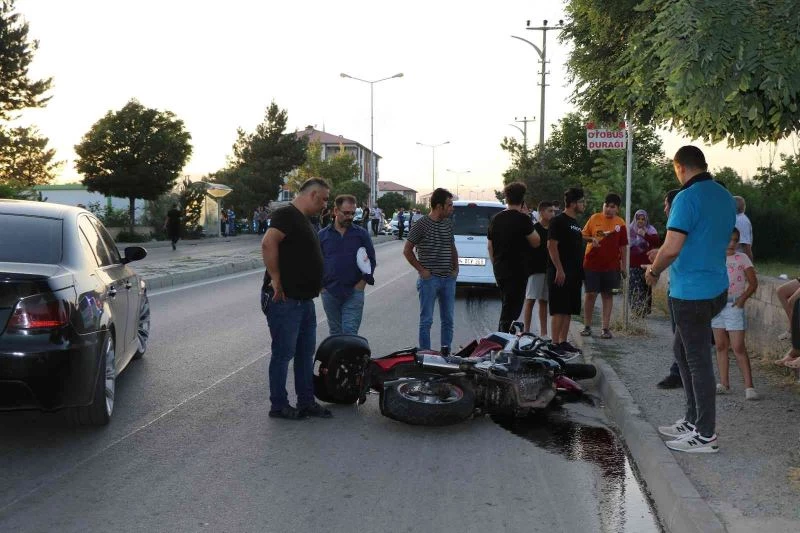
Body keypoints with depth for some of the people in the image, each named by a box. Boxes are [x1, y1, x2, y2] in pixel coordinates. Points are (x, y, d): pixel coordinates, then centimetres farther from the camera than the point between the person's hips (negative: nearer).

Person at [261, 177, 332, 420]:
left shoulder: (304, 220, 17)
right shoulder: (287, 215, -15)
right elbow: (268, 243, -31)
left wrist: (316, 284, 21)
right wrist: (275, 279, -26)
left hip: (304, 299, 10)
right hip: (284, 300, -10)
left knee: (306, 352, 15)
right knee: (284, 353, 0)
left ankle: (306, 402, 25)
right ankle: (279, 405, 11)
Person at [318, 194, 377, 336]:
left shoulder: (361, 234, 3)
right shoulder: (323, 235, 5)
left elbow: (371, 259, 4)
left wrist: (363, 282, -5)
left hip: (354, 292, -2)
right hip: (329, 292, 2)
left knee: (350, 332, -8)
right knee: (335, 332, 13)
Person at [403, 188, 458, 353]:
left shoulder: (448, 223, 8)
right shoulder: (422, 224, -9)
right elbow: (407, 250, -5)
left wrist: (456, 268, 10)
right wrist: (422, 270, -8)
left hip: (448, 279, 6)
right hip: (429, 279, -6)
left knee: (448, 319, 11)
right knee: (426, 320, 1)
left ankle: (446, 351, 21)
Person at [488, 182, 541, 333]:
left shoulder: (495, 219, 9)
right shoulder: (522, 219, -12)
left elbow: (490, 247, 14)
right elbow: (536, 242, -6)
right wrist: (528, 217, 0)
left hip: (500, 271, 7)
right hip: (517, 271, -7)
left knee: (507, 307, 19)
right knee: (511, 310, -4)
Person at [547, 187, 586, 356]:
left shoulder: (575, 223, 19)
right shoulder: (558, 221, -9)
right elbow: (551, 245, -16)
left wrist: (580, 271, 19)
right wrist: (559, 269, -21)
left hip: (574, 273, 9)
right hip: (561, 272, -9)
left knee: (569, 310, 10)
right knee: (559, 310, -9)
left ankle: (563, 342, 16)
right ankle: (555, 344, -7)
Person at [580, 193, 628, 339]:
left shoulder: (620, 224, 1)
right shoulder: (594, 218, 1)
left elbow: (623, 246, 5)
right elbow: (583, 235, 7)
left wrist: (623, 265, 4)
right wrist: (592, 239, -14)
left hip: (611, 265, 0)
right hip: (591, 264, 0)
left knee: (607, 294, 6)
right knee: (590, 294, 3)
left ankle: (606, 328, 10)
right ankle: (587, 326, 13)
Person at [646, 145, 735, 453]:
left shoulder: (687, 198, -17)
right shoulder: (726, 198, 11)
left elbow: (672, 247, -23)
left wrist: (654, 271, -5)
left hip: (691, 293, -9)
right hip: (716, 288, 9)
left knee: (698, 360, -2)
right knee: (683, 350, 20)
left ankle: (706, 435, 5)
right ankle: (693, 420, 26)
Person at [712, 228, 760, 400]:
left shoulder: (742, 258, -1)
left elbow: (753, 283, 0)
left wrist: (743, 298, -12)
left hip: (734, 306, -4)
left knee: (738, 348, -8)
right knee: (721, 346, 9)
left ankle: (749, 386, -6)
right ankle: (724, 383, 18)